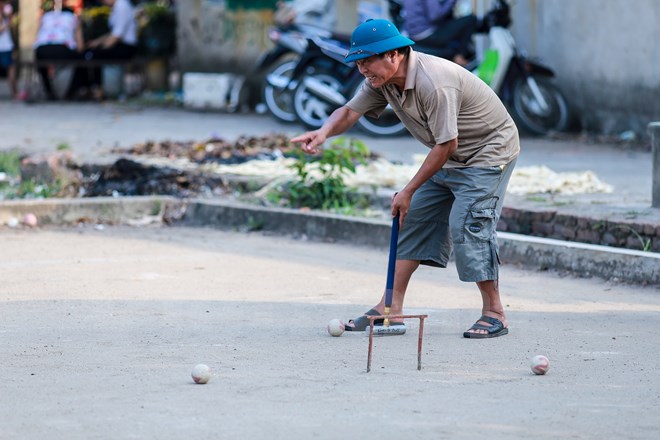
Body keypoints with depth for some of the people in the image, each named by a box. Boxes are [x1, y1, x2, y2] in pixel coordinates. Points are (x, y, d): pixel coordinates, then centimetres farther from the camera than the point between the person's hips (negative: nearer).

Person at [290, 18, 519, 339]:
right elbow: (350, 111, -4)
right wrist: (324, 132, -28)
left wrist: (408, 191, -23)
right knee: (414, 218, 5)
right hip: (450, 159, 10)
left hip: (488, 151, -10)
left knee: (467, 224, -19)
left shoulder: (433, 83, -33)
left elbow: (446, 145, -30)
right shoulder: (382, 81, -6)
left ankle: (494, 314, -11)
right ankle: (391, 308, 6)